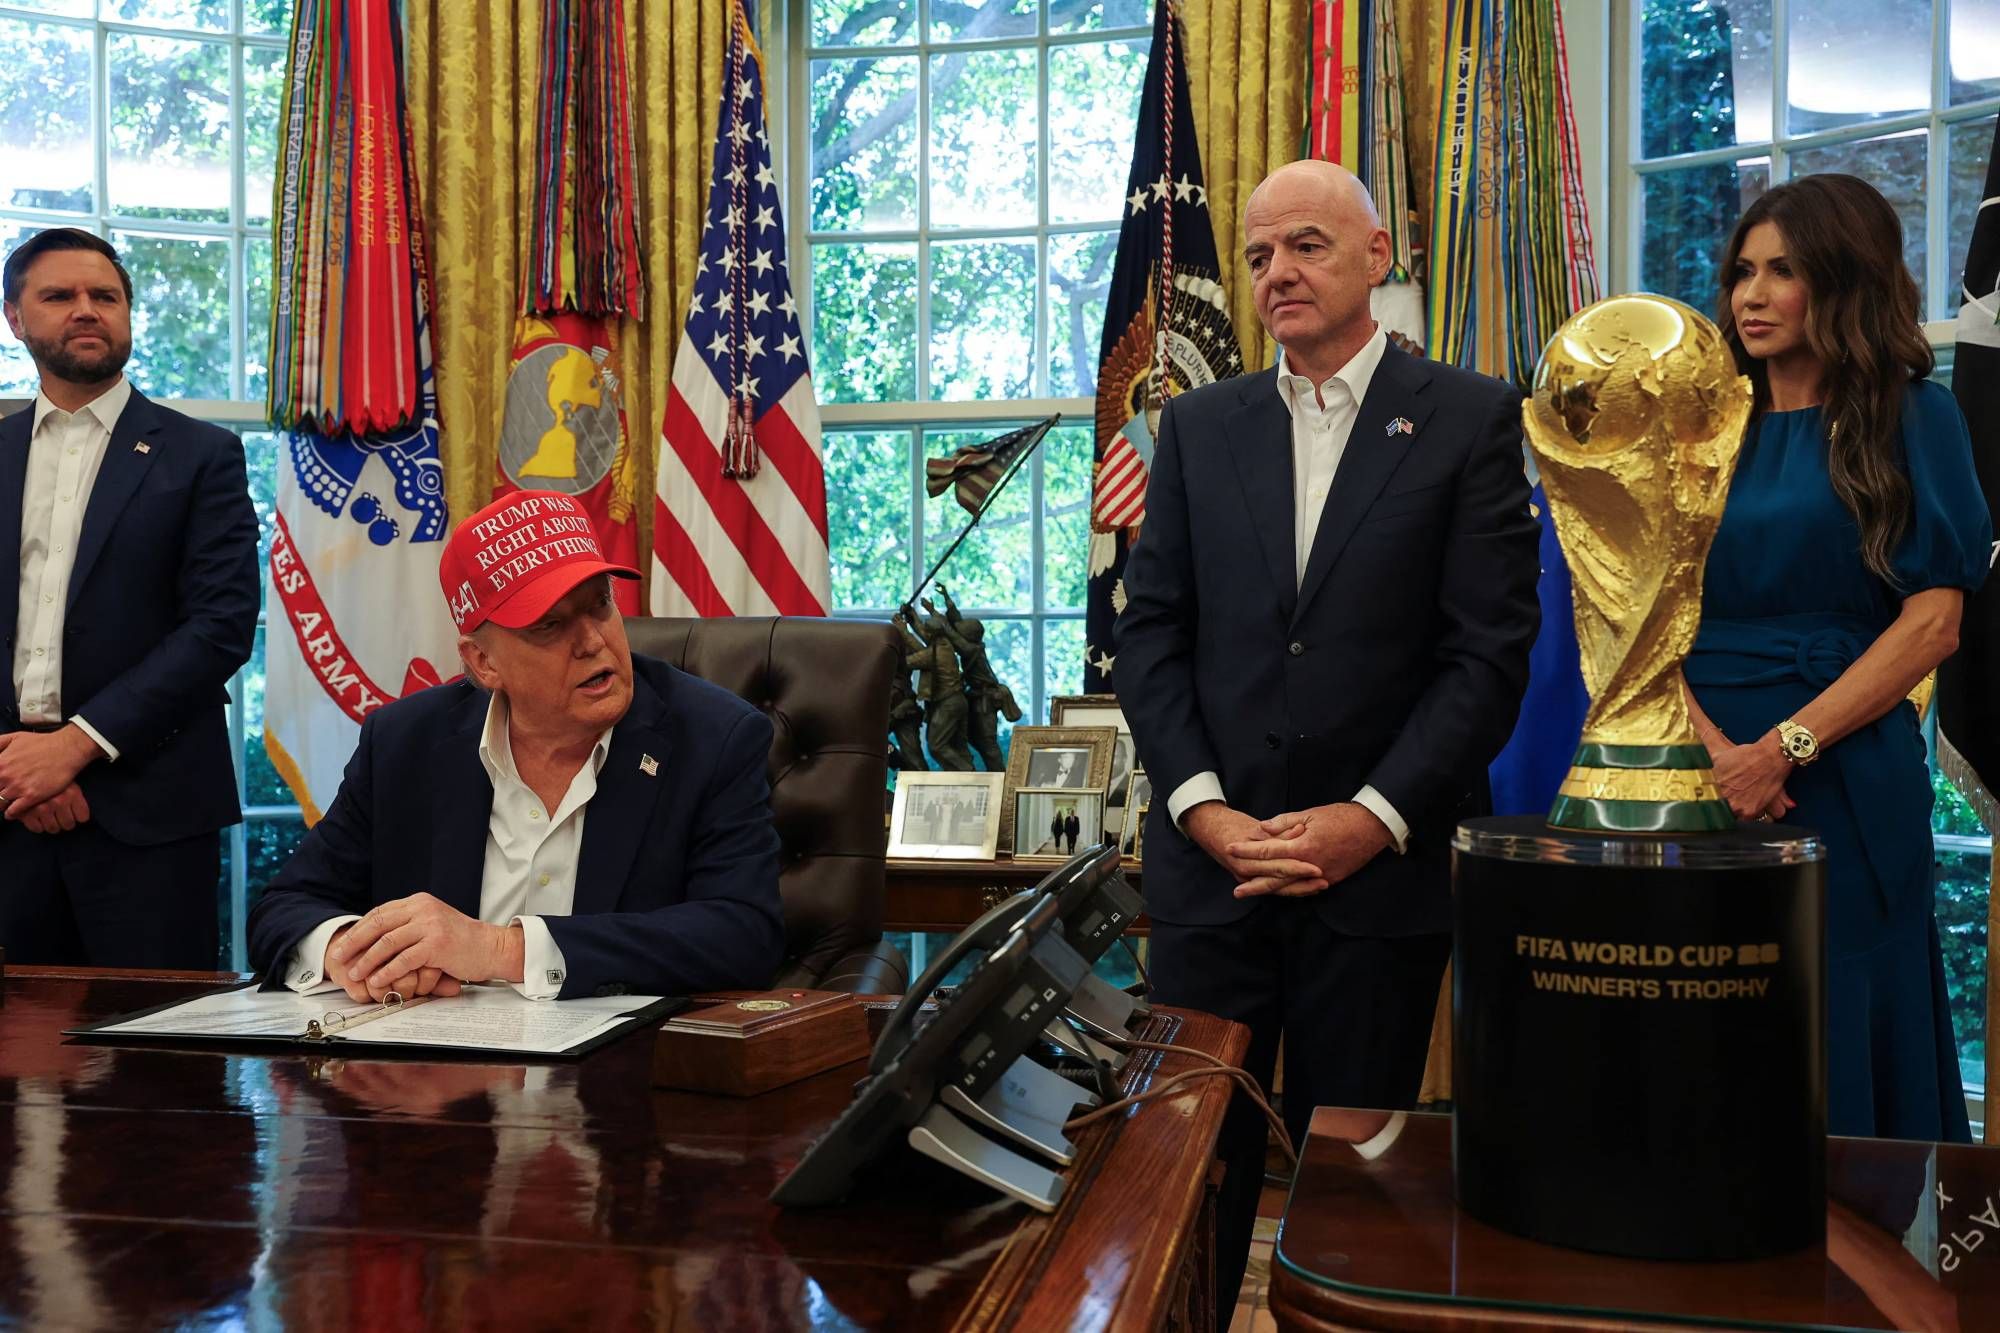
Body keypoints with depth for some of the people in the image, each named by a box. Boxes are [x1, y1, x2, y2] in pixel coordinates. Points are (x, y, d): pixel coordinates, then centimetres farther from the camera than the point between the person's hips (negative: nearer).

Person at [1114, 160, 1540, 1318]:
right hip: (1212, 868, 2)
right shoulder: (1199, 426, 10)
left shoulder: (1471, 419, 1)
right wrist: (1200, 804, -7)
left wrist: (1373, 818, -12)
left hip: (1380, 870, -2)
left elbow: (1491, 650, -5)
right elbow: (1151, 631, 6)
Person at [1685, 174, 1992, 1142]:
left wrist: (1788, 746, -15)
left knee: (1838, 1049, 4)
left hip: (1843, 776, -3)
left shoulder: (1911, 419, 3)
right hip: (1697, 768, 3)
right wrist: (1711, 742, -13)